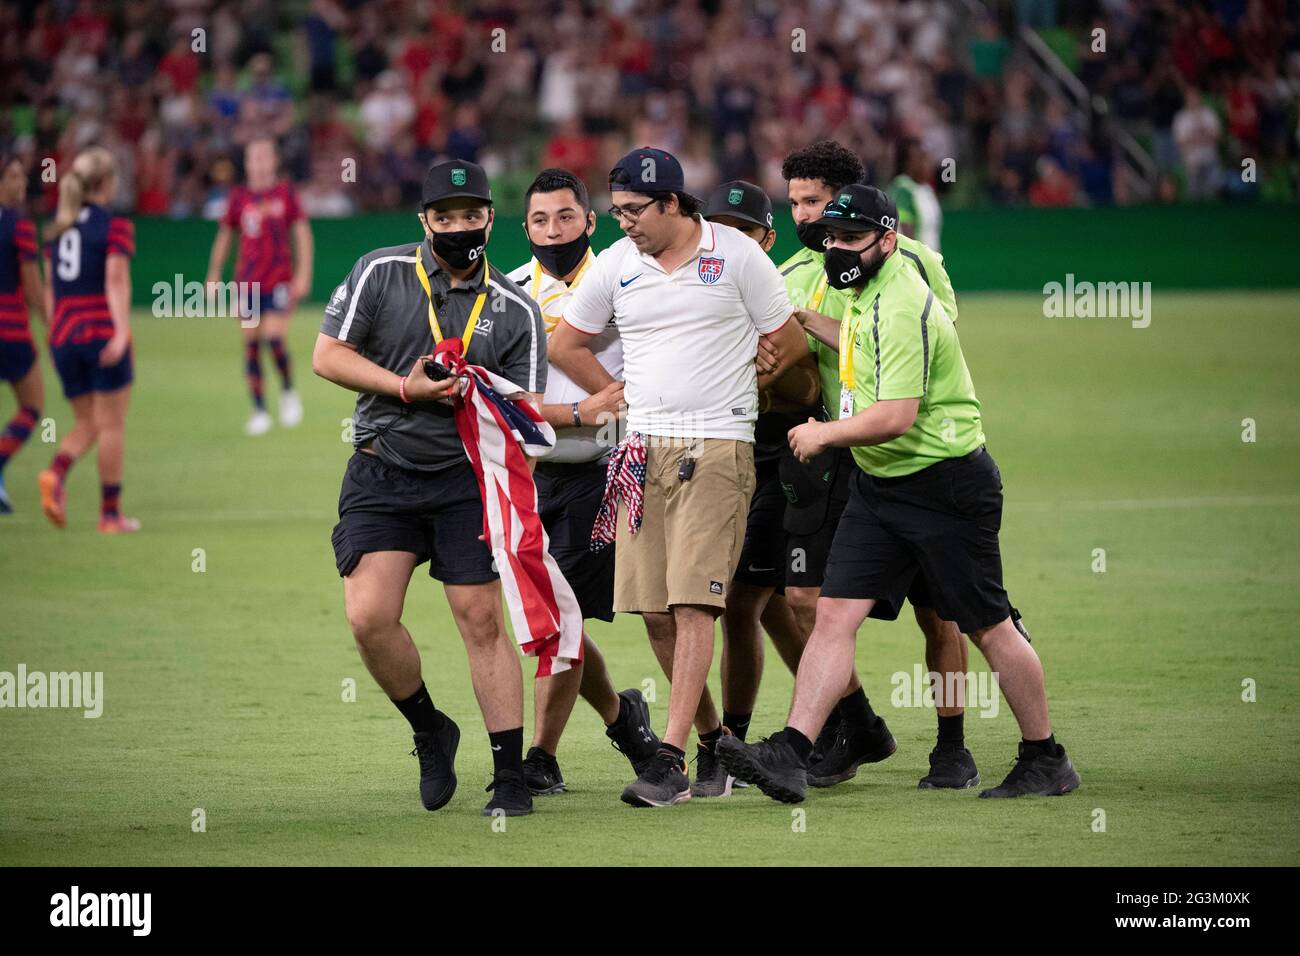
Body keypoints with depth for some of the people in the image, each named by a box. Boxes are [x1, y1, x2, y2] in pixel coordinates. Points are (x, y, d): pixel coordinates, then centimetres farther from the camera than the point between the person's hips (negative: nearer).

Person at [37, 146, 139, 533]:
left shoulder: (57, 228, 12)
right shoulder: (115, 225, -6)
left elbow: (50, 288, 15)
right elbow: (116, 280, -16)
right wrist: (121, 331, -23)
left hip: (63, 336, 6)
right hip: (102, 333, -6)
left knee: (86, 424, 13)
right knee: (111, 425, 2)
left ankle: (56, 473, -15)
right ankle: (111, 513, 4)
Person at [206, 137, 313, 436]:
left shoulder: (286, 192, 1)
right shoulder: (239, 197, 7)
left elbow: (302, 232, 1)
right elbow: (224, 234, 15)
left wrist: (303, 274, -6)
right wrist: (213, 275, 14)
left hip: (279, 280, -3)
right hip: (247, 282, 3)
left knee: (274, 340, -16)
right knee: (250, 346, 1)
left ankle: (288, 392, 10)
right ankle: (259, 410, 10)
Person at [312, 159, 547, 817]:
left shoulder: (515, 309, 2)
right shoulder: (380, 273, 1)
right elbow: (327, 355, -1)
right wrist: (405, 388, -12)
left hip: (465, 477, 0)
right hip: (381, 475, 1)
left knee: (483, 621, -7)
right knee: (369, 617, -12)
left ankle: (510, 777, -1)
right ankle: (430, 732, 14)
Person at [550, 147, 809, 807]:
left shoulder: (737, 255, -1)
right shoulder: (616, 264, 8)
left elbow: (789, 345, 6)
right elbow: (565, 346, 19)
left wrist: (728, 398, 10)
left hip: (717, 450, -4)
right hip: (643, 451, 4)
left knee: (693, 603, -13)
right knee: (652, 608, 2)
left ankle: (671, 760, -18)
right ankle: (712, 735, 18)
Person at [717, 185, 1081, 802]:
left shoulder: (900, 309, -21)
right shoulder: (866, 296, 10)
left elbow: (895, 417, -27)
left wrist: (823, 434, -13)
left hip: (946, 487, -9)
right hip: (878, 488, 9)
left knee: (988, 628, 2)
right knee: (835, 613, -5)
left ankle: (1047, 761, 16)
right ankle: (789, 755, -13)